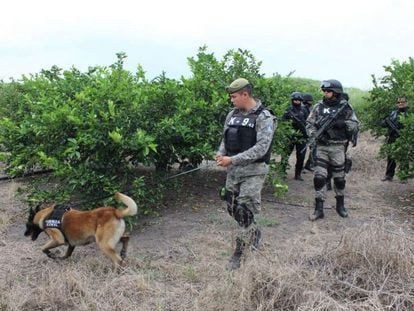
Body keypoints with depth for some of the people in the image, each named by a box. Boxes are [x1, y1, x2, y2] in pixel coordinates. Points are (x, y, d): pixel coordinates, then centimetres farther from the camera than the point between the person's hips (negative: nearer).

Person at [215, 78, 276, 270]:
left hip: (253, 172, -7)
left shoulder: (264, 117, -13)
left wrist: (232, 160, -25)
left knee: (244, 211, -6)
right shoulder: (232, 115, 8)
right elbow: (225, 139, 16)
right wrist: (220, 154, -7)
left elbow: (261, 148, -21)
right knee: (232, 209, 14)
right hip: (233, 171, 7)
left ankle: (238, 253, 8)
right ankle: (254, 232, 40)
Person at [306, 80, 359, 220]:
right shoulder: (319, 106, 4)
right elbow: (309, 124, 5)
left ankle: (340, 205, 30)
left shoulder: (345, 107, 0)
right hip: (322, 146, 1)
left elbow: (356, 125, -1)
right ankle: (319, 209, 1)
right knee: (319, 177, -6)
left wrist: (343, 123, -19)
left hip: (338, 147, -1)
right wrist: (315, 135, -12)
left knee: (339, 178, 10)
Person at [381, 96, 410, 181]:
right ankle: (389, 175, 18)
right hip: (392, 139, 4)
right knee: (390, 158, 9)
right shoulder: (393, 113, 14)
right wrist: (386, 121, -9)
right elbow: (384, 124, 14)